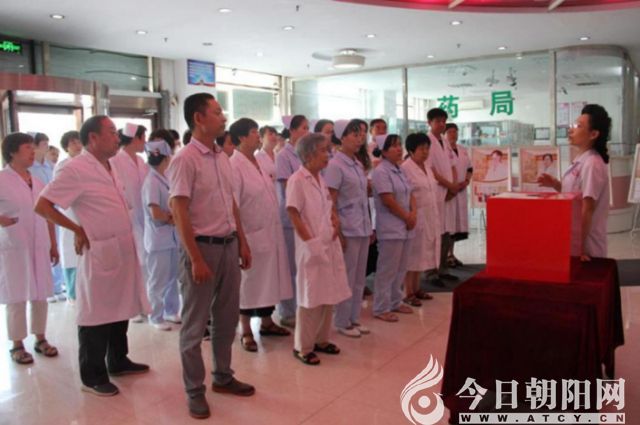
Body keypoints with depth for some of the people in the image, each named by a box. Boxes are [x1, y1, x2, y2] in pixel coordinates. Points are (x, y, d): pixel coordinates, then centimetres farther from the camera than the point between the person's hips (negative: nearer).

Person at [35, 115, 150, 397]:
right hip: (100, 252, -8)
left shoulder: (108, 168, 12)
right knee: (96, 313, 3)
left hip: (122, 250, 8)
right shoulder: (76, 169, -14)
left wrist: (127, 241, 14)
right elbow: (42, 205, -14)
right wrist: (78, 230, -13)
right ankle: (92, 376, 16)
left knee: (120, 308, 17)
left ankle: (118, 361, 32)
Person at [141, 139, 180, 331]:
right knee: (158, 280, 5)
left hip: (172, 236, 8)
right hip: (158, 238, -8)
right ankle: (156, 317, 18)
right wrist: (173, 217, -5)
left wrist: (173, 217, -6)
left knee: (172, 277, 17)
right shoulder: (152, 182, -17)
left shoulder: (164, 179, 8)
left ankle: (171, 311, 31)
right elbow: (156, 213, -22)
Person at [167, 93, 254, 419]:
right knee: (195, 323, 7)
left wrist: (242, 242, 13)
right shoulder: (185, 159, -13)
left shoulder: (223, 157, 9)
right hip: (202, 246, -7)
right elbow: (179, 212, -16)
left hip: (229, 244, 7)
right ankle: (194, 390, 22)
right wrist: (196, 258, -19)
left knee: (226, 318, 17)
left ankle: (223, 376, 35)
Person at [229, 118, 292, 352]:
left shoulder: (259, 163, 11)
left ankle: (266, 322, 33)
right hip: (251, 236, -8)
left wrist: (276, 231, 14)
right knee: (250, 283, 5)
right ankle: (246, 333, 20)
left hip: (271, 234, 8)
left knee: (269, 279, 17)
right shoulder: (234, 166, -15)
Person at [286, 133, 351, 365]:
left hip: (330, 244, 8)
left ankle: (321, 339, 29)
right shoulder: (297, 180, -13)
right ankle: (302, 346, 15)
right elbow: (294, 216, -16)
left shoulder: (320, 179, 10)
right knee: (311, 297, 1)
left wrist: (335, 218, 1)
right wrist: (311, 243, -17)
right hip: (311, 247, -8)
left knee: (329, 295, 14)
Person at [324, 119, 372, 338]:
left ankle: (354, 318, 26)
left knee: (359, 278, 13)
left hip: (363, 228, 7)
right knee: (347, 278, 3)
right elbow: (330, 202, -12)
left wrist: (370, 226, 14)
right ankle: (342, 322, 17)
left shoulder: (357, 164, 11)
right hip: (348, 229, -7)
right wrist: (338, 232, -15)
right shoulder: (335, 165, -10)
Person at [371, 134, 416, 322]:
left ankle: (395, 302, 28)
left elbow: (410, 195, 14)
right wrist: (407, 217, -9)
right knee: (387, 270, -2)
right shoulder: (381, 172, -13)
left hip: (405, 227, 8)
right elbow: (389, 201, -18)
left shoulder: (400, 171, 13)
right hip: (390, 228, -8)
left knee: (401, 268, 14)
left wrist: (413, 214, -3)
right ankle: (381, 308, 8)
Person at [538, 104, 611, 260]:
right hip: (574, 238, 8)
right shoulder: (580, 160, 8)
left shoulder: (592, 163, -19)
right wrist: (556, 184, -1)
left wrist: (581, 246, -20)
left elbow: (587, 209, -20)